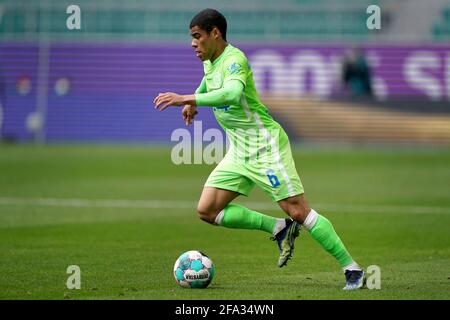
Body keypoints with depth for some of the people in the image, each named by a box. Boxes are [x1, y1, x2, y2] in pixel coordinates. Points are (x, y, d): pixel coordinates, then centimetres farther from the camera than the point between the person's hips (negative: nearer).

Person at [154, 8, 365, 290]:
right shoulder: (210, 61, 9)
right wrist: (193, 102, 28)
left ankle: (353, 270, -4)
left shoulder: (234, 59, -19)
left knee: (297, 211, -12)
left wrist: (189, 99, -45)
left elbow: (232, 94, -42)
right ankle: (279, 229, 7)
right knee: (207, 211, -1)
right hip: (239, 151, 9)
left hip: (266, 145, -9)